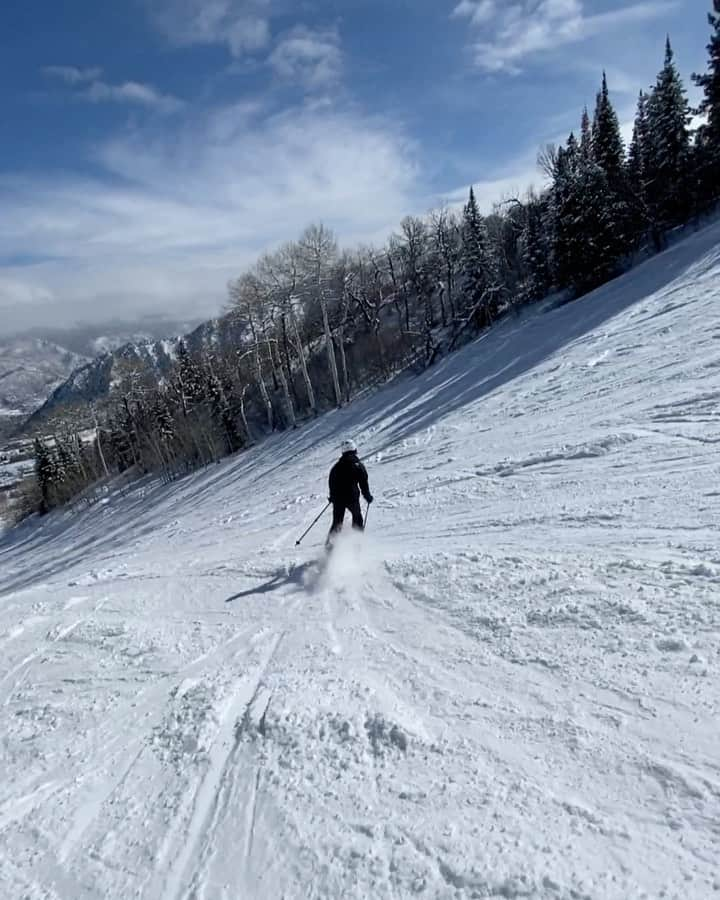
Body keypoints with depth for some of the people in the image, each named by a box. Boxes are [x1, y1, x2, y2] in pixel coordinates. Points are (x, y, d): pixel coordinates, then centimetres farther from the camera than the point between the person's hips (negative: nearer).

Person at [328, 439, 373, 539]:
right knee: (357, 518, 17)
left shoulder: (337, 466, 10)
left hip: (337, 498, 3)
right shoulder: (358, 465, -2)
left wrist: (332, 496, 29)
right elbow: (363, 483, -3)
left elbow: (331, 482, 16)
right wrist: (368, 496, 9)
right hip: (352, 497, -3)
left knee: (337, 522, 12)